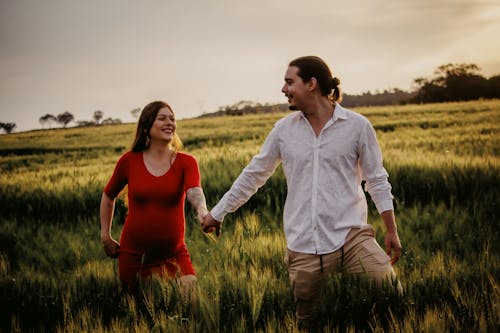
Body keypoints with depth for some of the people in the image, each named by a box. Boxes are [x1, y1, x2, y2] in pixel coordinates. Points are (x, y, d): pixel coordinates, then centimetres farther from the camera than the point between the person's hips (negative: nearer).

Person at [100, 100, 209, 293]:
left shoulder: (186, 163, -5)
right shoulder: (129, 161, -3)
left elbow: (194, 192, -27)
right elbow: (108, 197, 13)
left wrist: (202, 212, -49)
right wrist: (105, 236, 8)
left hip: (173, 253, 0)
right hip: (134, 253, 0)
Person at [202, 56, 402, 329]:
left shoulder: (357, 126, 1)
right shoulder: (283, 129, 8)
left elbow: (377, 181, 6)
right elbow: (252, 176, 15)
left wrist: (392, 232, 4)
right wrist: (217, 214, 18)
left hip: (350, 236, -2)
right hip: (303, 247, 2)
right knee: (308, 323, 5)